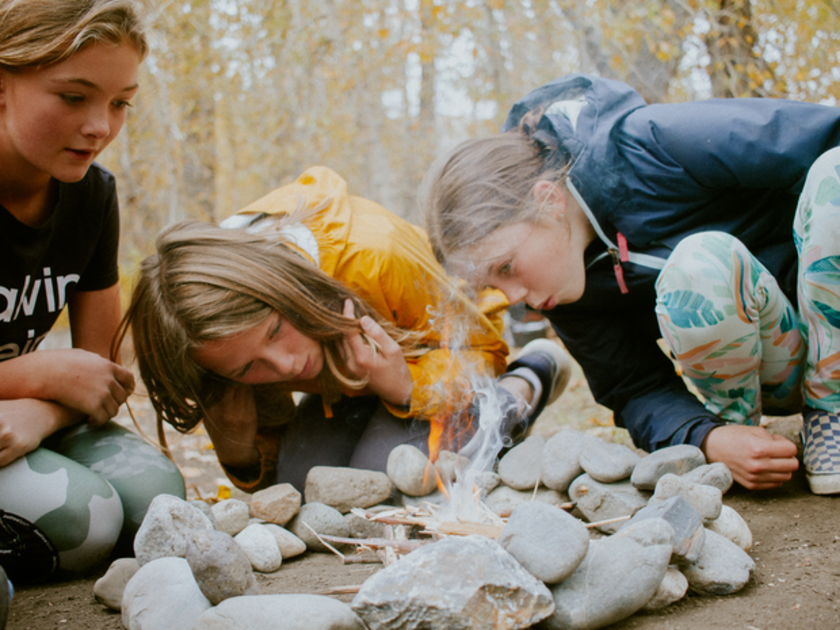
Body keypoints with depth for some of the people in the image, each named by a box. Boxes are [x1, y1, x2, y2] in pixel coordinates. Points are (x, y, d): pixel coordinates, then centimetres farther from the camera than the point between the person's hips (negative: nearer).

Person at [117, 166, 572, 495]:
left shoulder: (375, 255, -43)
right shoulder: (226, 320, -28)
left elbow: (479, 343, -23)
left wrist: (407, 388, -43)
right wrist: (237, 447, -36)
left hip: (426, 355, -4)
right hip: (342, 384, 4)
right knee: (298, 484, -19)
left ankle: (520, 393, -2)